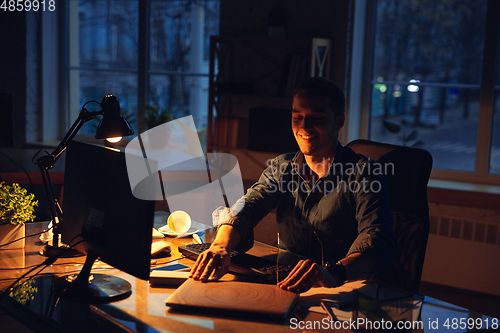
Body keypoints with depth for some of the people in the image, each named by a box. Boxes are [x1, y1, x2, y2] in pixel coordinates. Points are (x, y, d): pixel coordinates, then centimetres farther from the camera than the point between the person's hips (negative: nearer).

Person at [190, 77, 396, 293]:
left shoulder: (363, 174, -9)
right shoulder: (282, 167, 9)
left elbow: (378, 240, -25)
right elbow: (247, 207, -7)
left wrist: (334, 272, -46)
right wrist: (221, 246, -30)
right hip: (284, 286, 5)